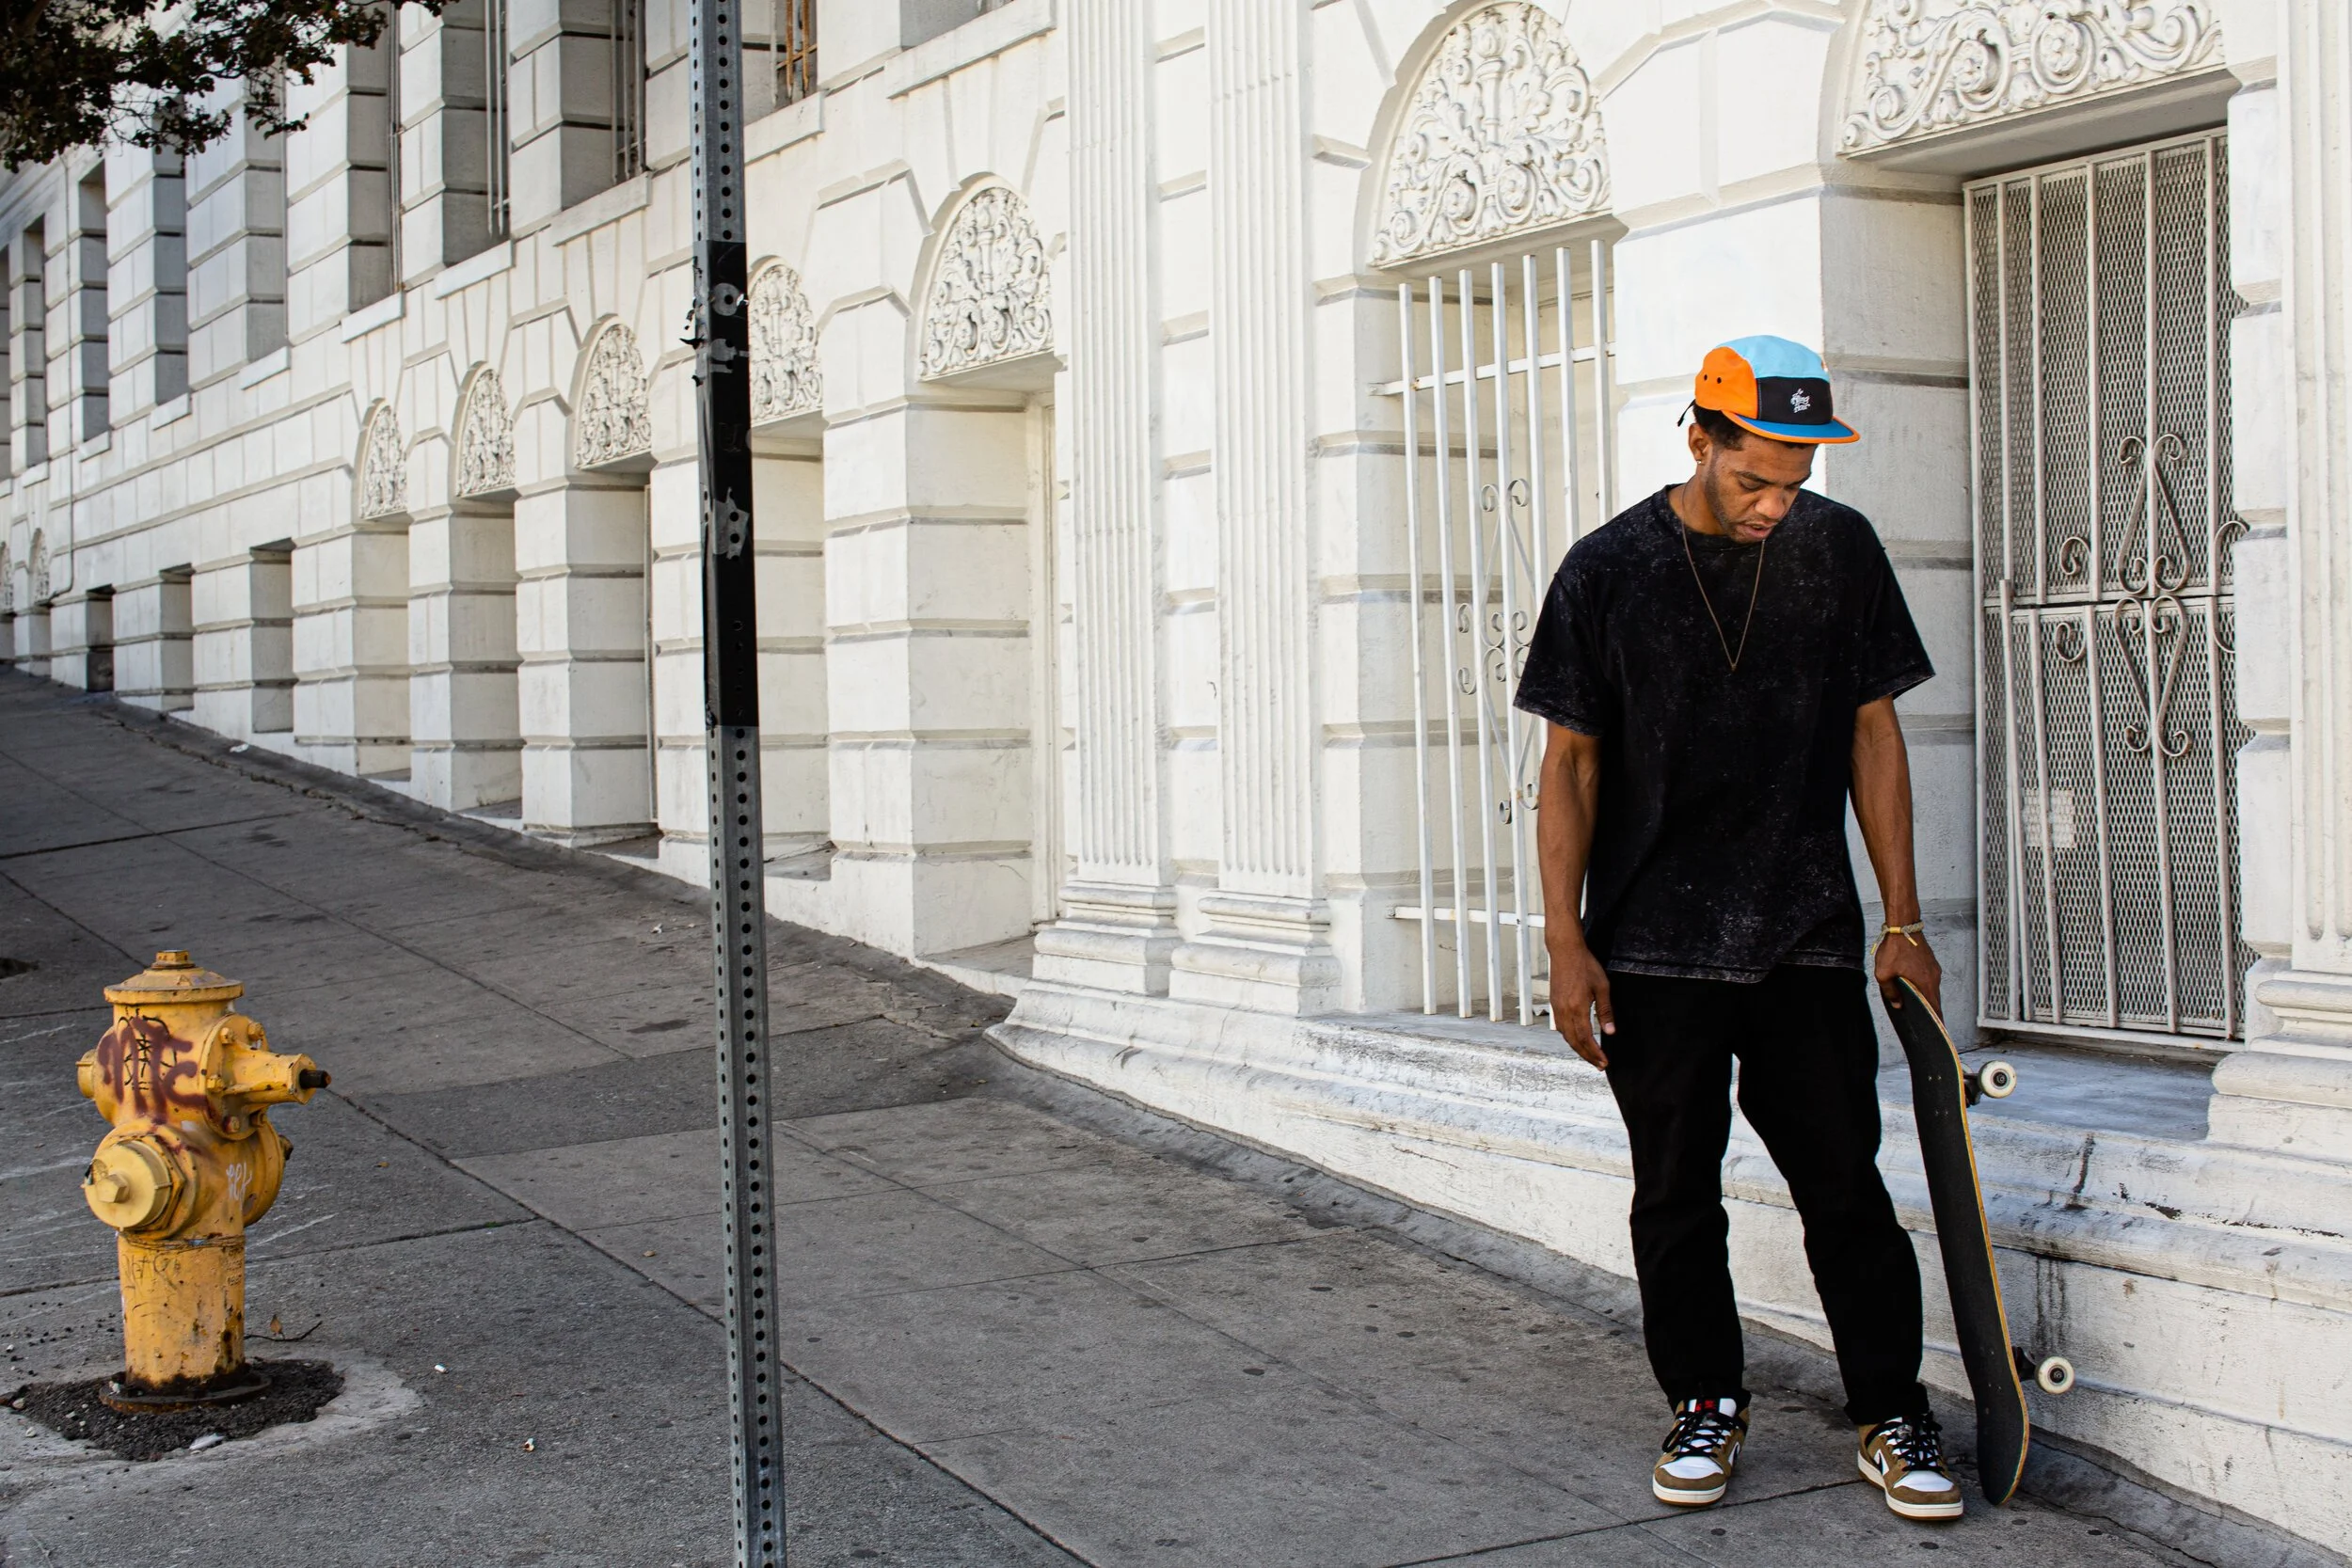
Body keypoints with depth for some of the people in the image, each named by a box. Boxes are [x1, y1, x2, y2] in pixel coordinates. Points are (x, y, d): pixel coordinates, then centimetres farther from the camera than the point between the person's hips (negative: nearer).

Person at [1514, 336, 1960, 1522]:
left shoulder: (1840, 547, 2)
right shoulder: (1607, 569, -3)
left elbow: (1873, 735, 7)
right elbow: (1571, 764, 0)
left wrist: (1903, 920, 5)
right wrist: (1566, 945, -4)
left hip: (1808, 938, 1)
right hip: (1653, 945, 0)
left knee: (1844, 1182, 2)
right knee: (1676, 1191, 8)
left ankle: (1891, 1415, 15)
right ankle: (1705, 1404, 23)